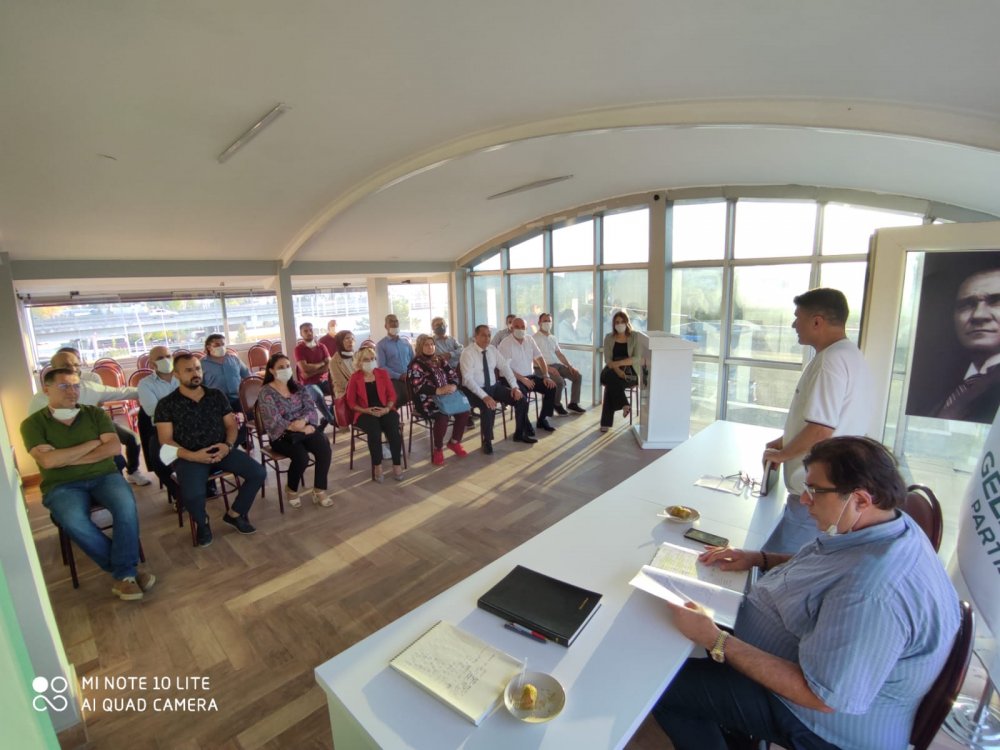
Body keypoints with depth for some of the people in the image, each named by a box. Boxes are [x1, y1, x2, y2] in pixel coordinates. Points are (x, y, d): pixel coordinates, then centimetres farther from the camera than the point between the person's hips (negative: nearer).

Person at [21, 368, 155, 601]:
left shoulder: (95, 413, 8)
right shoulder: (32, 424, 3)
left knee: (126, 506, -31)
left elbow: (115, 448, -5)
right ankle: (126, 570, -16)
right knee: (74, 521, -33)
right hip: (62, 485, -1)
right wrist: (93, 443, -8)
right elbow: (48, 461, -13)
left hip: (104, 476, 1)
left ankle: (124, 573, -19)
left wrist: (68, 459, -10)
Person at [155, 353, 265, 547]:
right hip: (189, 456, -3)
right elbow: (166, 440, -5)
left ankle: (235, 514, 10)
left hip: (221, 450, 4)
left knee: (258, 473, -15)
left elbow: (231, 424, 10)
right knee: (192, 494, -32)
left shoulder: (217, 395, 9)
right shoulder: (167, 404, -1)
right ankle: (202, 523, 5)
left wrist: (228, 445, -11)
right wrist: (192, 456, -20)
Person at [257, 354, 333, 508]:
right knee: (302, 456, -30)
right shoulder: (266, 393, -7)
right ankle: (292, 489, 1)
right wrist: (302, 429, -21)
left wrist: (303, 420, -21)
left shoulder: (298, 388, 10)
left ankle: (319, 490, -12)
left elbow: (311, 408, 2)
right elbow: (275, 422, -16)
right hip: (281, 435, -4)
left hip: (305, 428, 5)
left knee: (324, 448, -23)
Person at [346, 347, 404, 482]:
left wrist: (387, 408, -10)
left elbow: (392, 395, 8)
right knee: (375, 431, -34)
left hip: (385, 410, 2)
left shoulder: (383, 373, 9)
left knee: (394, 430, -29)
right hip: (365, 413, -1)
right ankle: (377, 466, -18)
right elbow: (351, 402, 3)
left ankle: (397, 465, -19)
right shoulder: (355, 378, 4)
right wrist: (366, 410, -13)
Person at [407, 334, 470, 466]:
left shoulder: (440, 359, 13)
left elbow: (453, 374, 8)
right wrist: (439, 391, -26)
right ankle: (437, 449, -8)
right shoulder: (416, 365, -6)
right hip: (427, 400, -6)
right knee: (442, 417, -32)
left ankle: (454, 442, 7)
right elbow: (418, 387, -17)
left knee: (463, 411, -16)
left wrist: (453, 386, -16)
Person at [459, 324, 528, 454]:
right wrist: (484, 396, -33)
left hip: (494, 386, 6)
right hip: (474, 390, -6)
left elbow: (505, 367, 4)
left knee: (521, 400, -7)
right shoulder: (468, 353, -15)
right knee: (489, 408, -35)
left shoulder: (492, 349, 3)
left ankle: (520, 434, 12)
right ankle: (487, 441, -10)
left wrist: (515, 386, -10)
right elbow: (468, 379, -23)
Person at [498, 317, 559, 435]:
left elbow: (540, 358, 8)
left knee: (551, 387, -9)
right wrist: (522, 379, -24)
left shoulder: (529, 339, 8)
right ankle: (521, 432, -27)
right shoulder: (505, 343, -11)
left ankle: (542, 419, 8)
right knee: (521, 394, -35)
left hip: (530, 376, 7)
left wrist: (546, 376, -5)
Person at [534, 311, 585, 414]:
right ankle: (557, 405, -4)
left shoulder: (553, 338, 20)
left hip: (558, 364, 7)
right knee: (560, 382, -30)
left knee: (578, 376, -9)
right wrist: (548, 367, -26)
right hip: (544, 367, -7)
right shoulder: (535, 338, -4)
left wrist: (570, 366, 3)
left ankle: (573, 403, 1)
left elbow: (559, 354, 18)